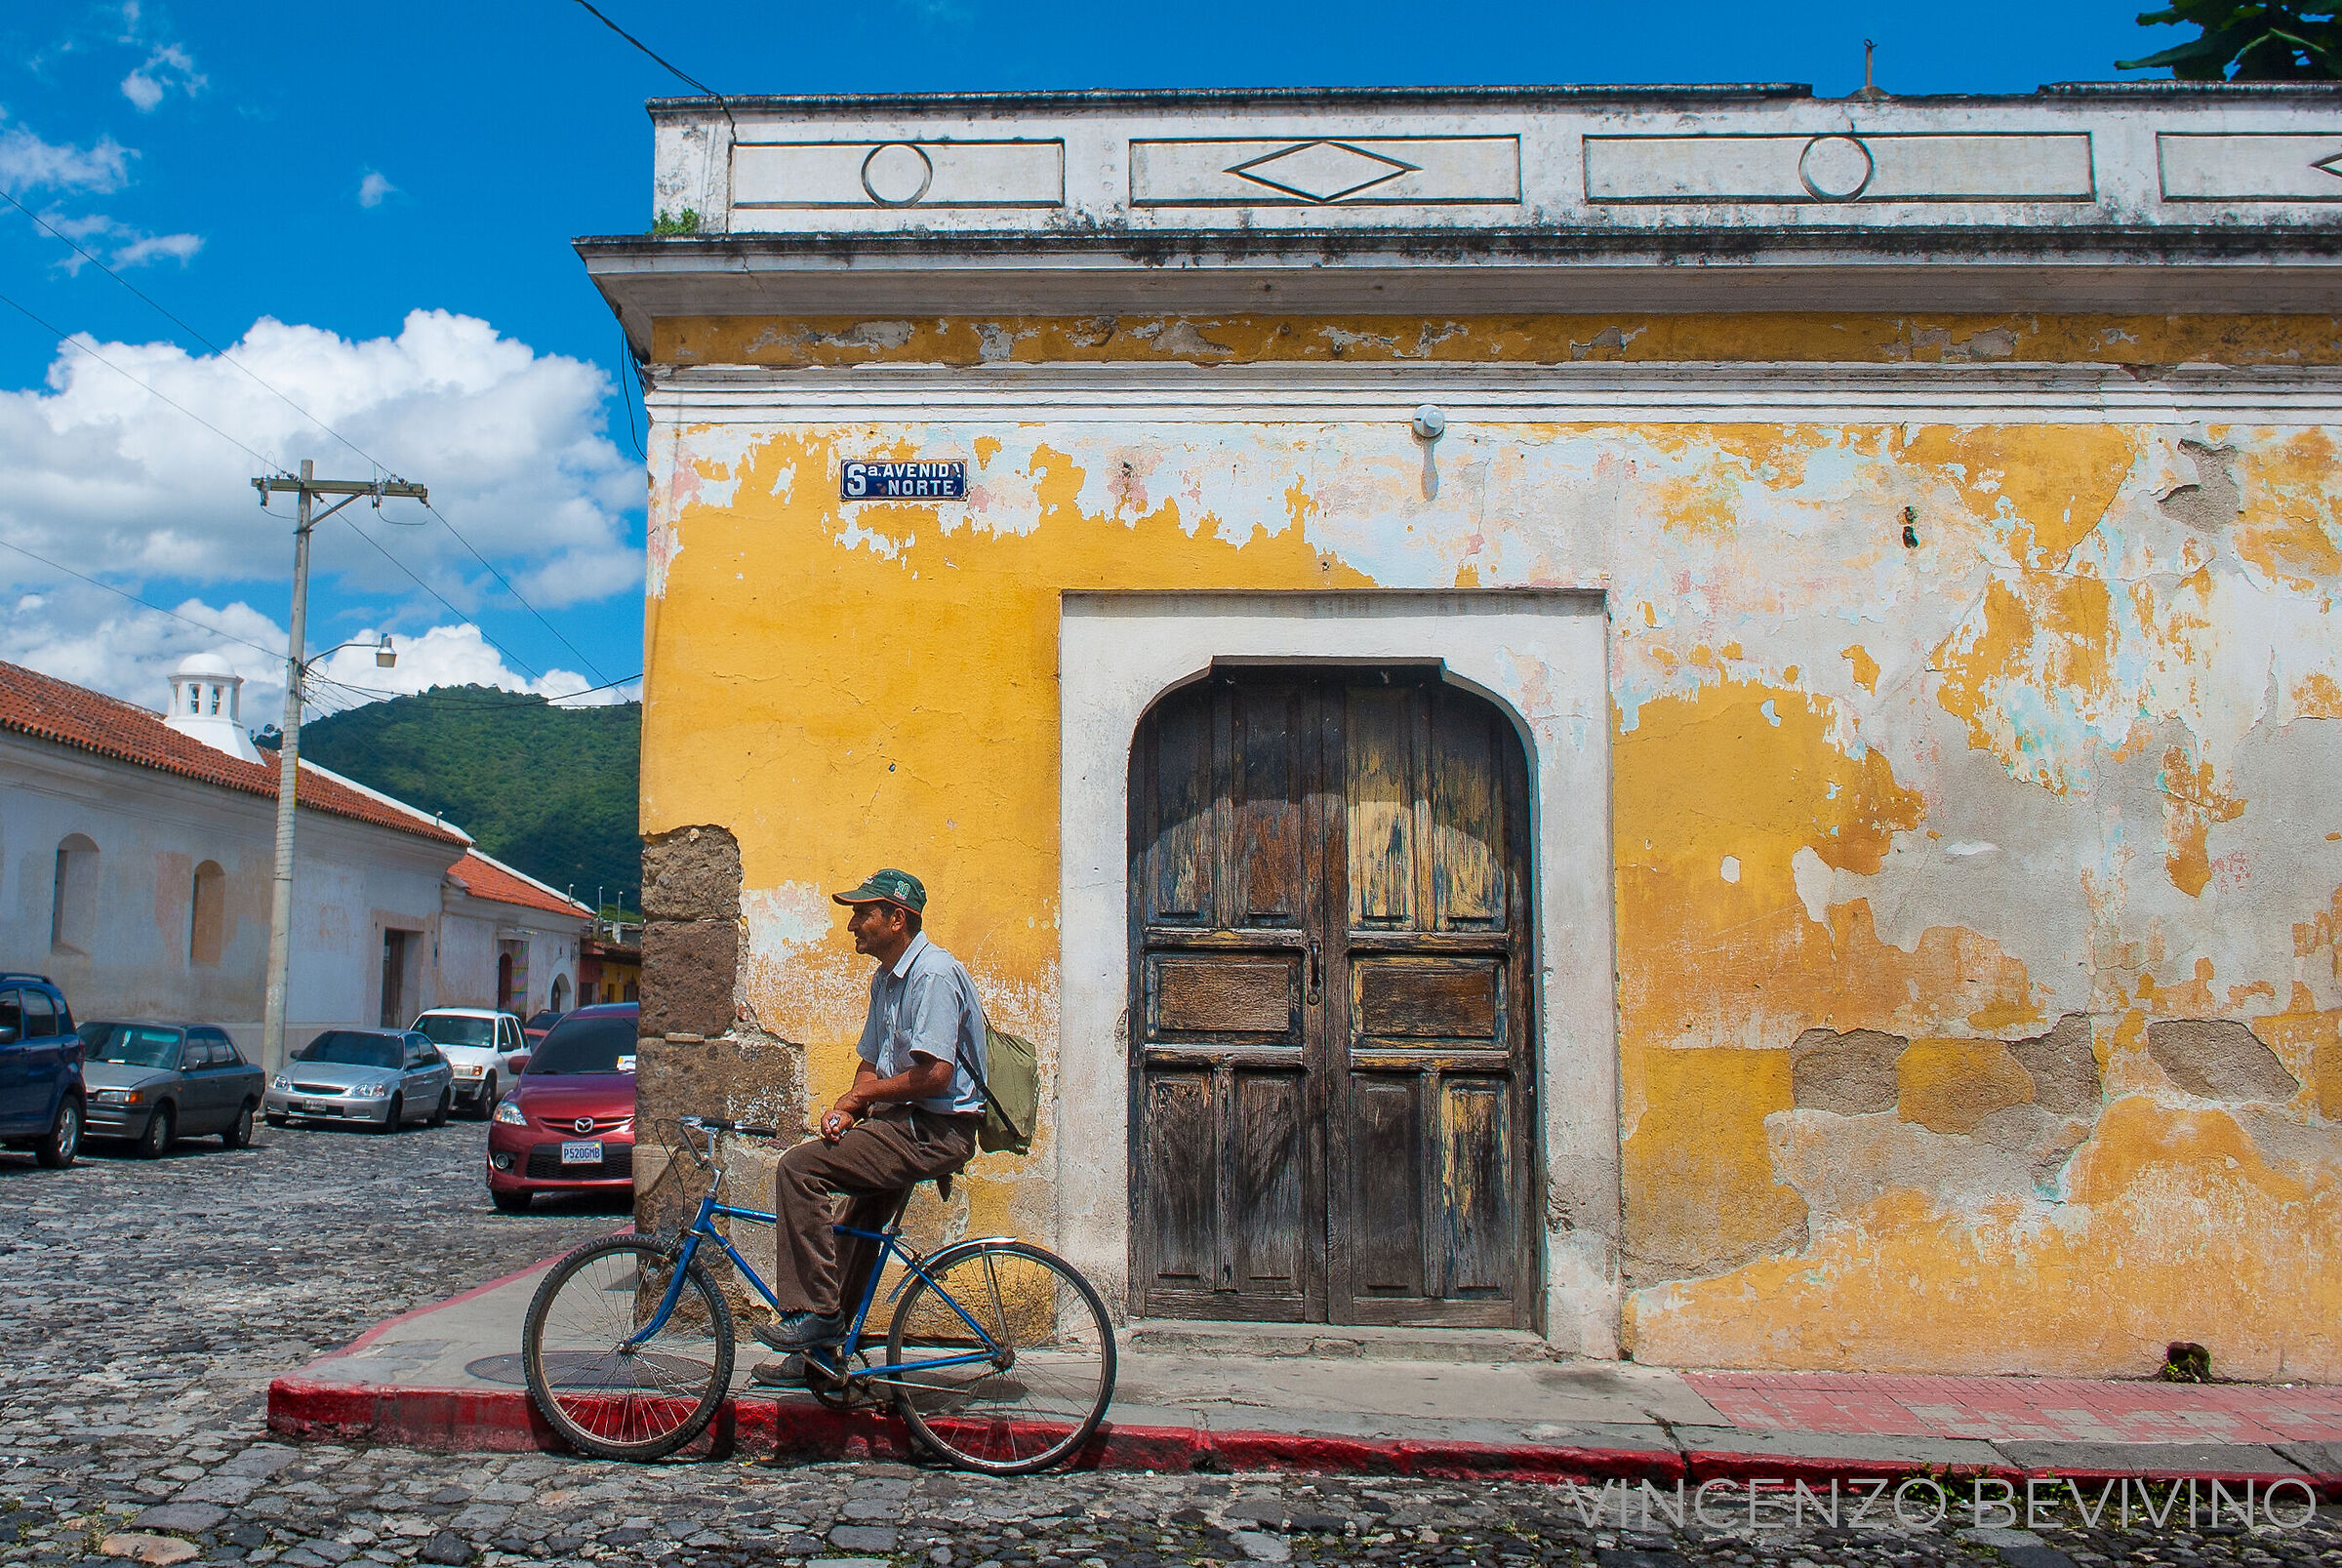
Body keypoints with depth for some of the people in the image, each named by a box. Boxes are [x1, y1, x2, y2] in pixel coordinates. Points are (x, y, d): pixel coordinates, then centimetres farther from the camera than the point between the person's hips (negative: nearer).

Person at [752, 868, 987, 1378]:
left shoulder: (934, 974, -17)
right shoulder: (886, 979, 16)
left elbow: (934, 1074, -25)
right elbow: (871, 1064, 18)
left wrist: (862, 1095, -11)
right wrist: (845, 1109, -3)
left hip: (935, 1130, -10)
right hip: (906, 1126, 10)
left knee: (800, 1167, -18)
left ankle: (812, 1312, -12)